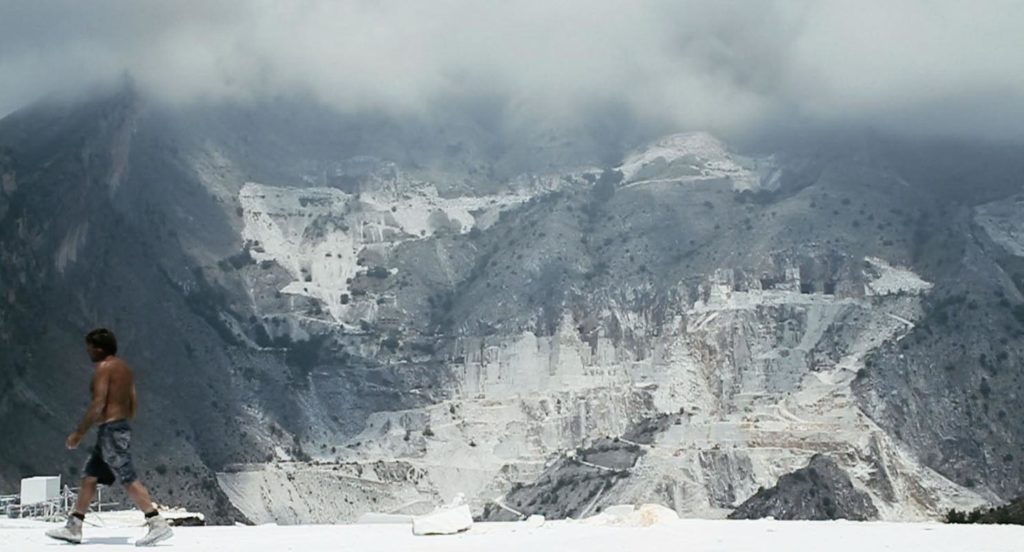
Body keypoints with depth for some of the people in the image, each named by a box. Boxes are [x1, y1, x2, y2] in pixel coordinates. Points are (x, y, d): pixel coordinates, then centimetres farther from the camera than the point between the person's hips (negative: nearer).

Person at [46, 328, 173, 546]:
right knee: (89, 477, 13)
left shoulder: (104, 367, -11)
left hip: (110, 430, -10)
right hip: (122, 428, 10)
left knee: (129, 479, -12)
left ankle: (158, 524, -15)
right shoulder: (124, 368, 17)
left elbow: (98, 404, -18)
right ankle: (73, 528, 17)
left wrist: (78, 433, -14)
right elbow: (133, 404, 17)